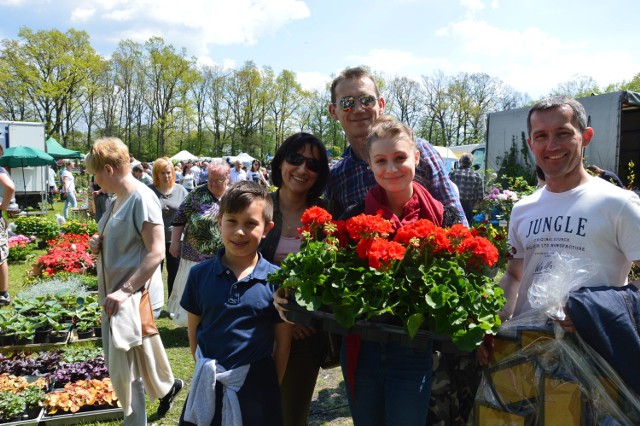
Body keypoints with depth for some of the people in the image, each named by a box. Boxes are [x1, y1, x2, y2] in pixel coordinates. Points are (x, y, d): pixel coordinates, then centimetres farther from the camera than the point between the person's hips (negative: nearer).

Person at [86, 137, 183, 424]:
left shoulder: (142, 198, -18)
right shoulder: (117, 199, 10)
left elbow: (156, 252, -22)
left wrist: (125, 290, -23)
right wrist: (98, 243, 1)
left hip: (130, 296, -9)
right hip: (112, 293, 9)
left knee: (124, 368, 0)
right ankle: (166, 387, 44)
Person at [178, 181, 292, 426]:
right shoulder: (200, 274, -4)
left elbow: (283, 343, -4)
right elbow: (194, 330, 6)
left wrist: (272, 387, 0)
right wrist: (205, 370, 6)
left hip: (257, 385, -2)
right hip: (208, 386, 2)